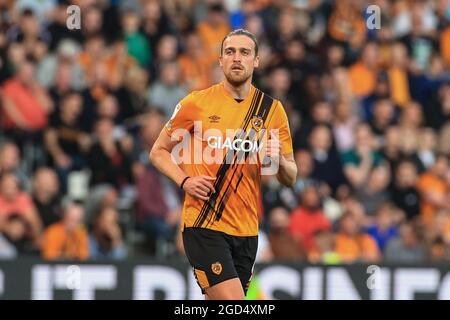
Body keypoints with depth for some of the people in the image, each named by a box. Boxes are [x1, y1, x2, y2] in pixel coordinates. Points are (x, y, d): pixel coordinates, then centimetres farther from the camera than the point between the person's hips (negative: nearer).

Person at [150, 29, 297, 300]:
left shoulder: (272, 109, 7)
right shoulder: (196, 103, 0)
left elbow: (291, 178, 9)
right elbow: (159, 151, 9)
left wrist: (278, 161, -14)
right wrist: (185, 181, -9)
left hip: (247, 230, 4)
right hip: (203, 225, -4)